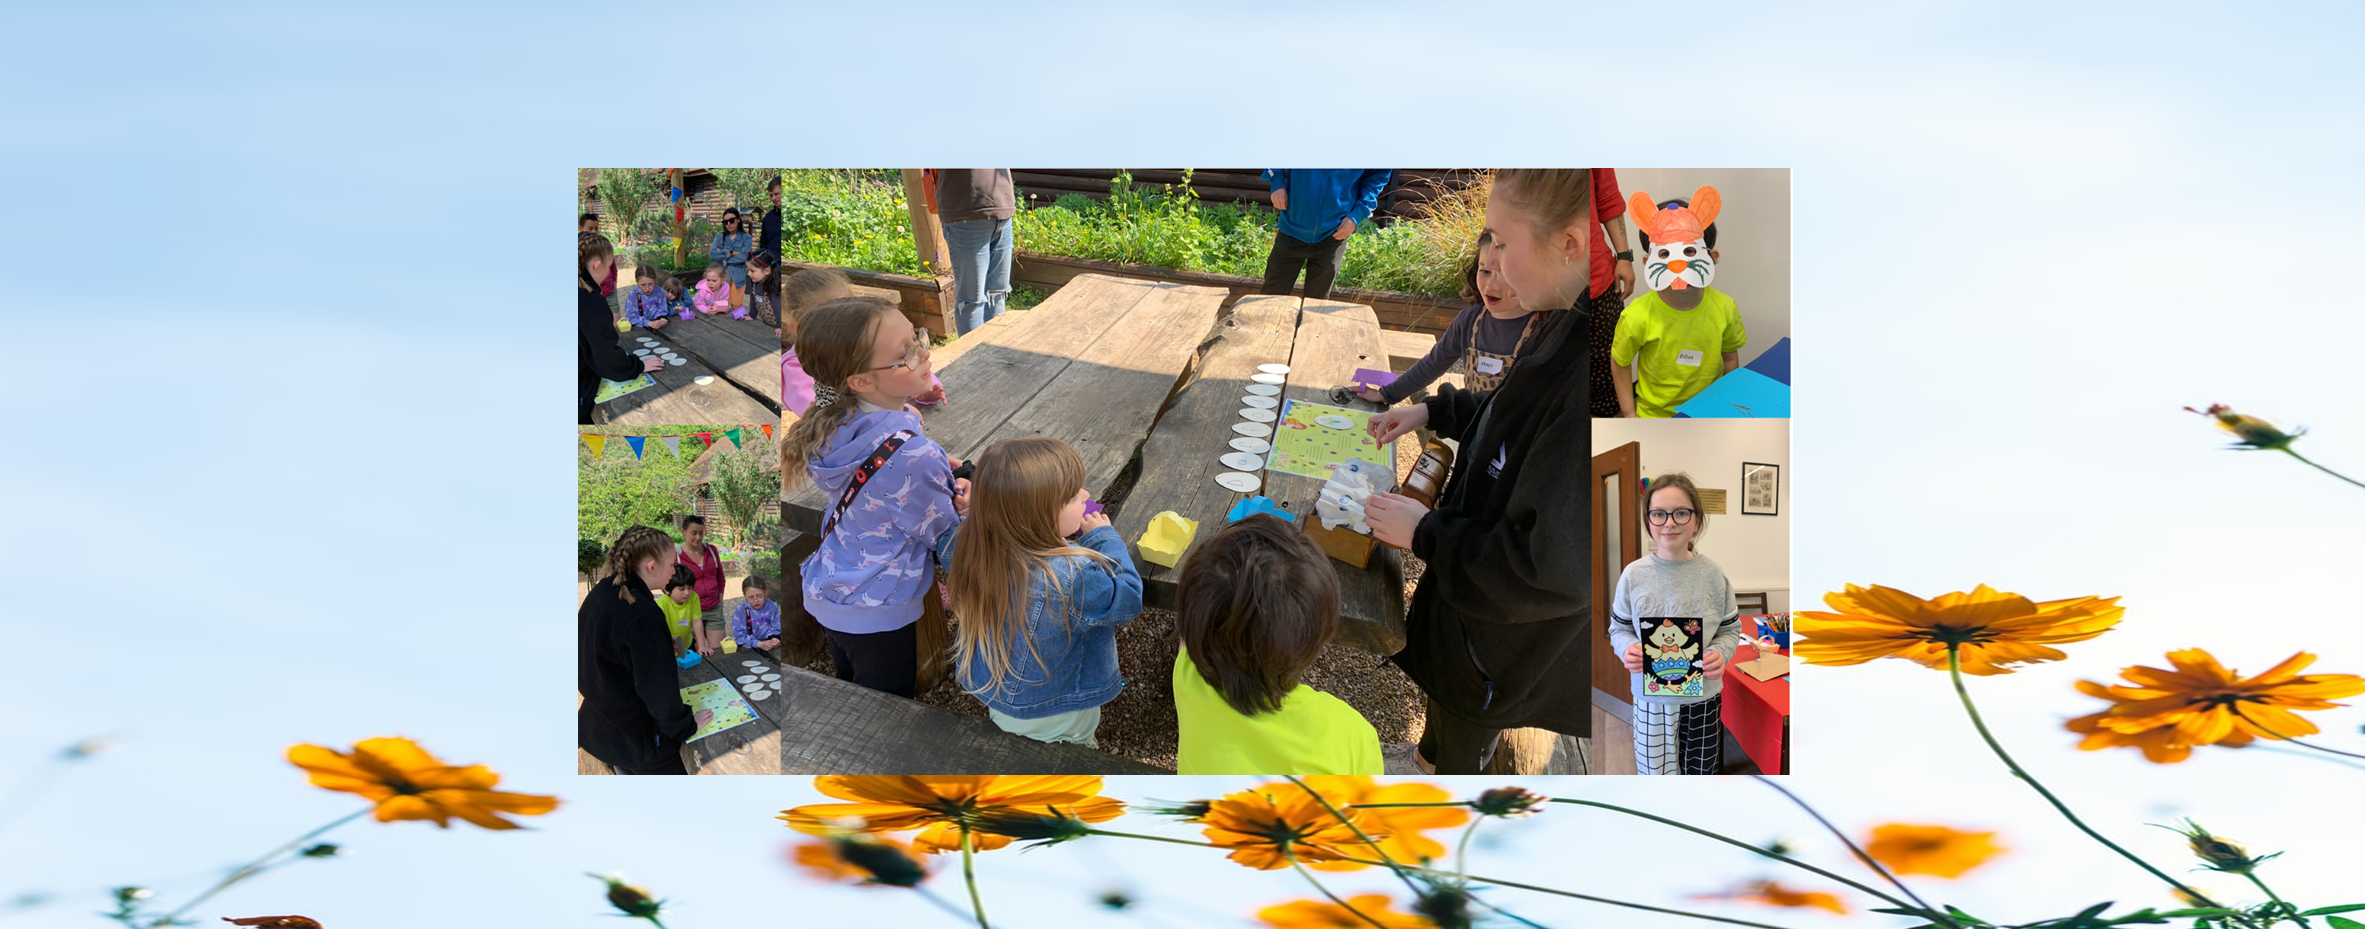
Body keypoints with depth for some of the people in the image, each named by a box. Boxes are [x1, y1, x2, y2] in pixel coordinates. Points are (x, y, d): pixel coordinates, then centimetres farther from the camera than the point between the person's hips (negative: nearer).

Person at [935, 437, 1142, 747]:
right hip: (1056, 721, -5)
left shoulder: (971, 547, -23)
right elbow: (1127, 599, -22)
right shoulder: (1073, 578, -42)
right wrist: (1104, 538, -13)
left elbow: (943, 545, 3)